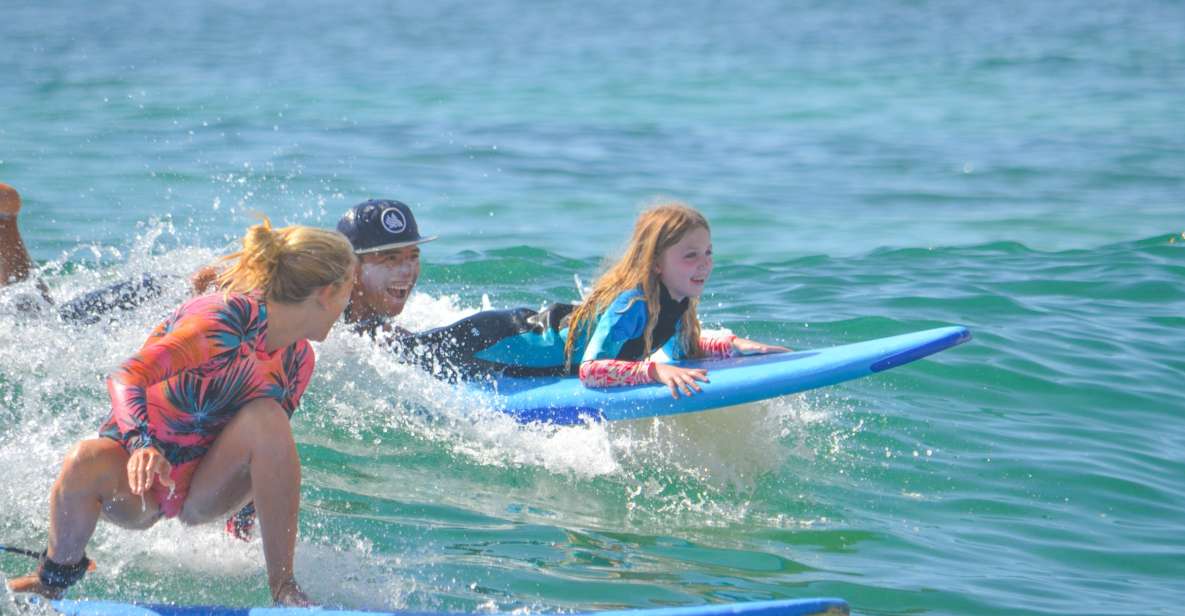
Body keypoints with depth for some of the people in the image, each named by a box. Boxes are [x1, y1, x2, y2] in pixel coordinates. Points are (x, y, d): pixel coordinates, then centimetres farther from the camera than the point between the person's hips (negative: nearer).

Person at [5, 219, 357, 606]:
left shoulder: (298, 359, 0)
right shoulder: (227, 319, -23)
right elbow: (124, 380, -33)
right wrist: (142, 446, -49)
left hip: (207, 493, 5)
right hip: (139, 471, -5)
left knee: (267, 415, -24)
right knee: (87, 462, -38)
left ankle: (284, 587, -21)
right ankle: (54, 579, -9)